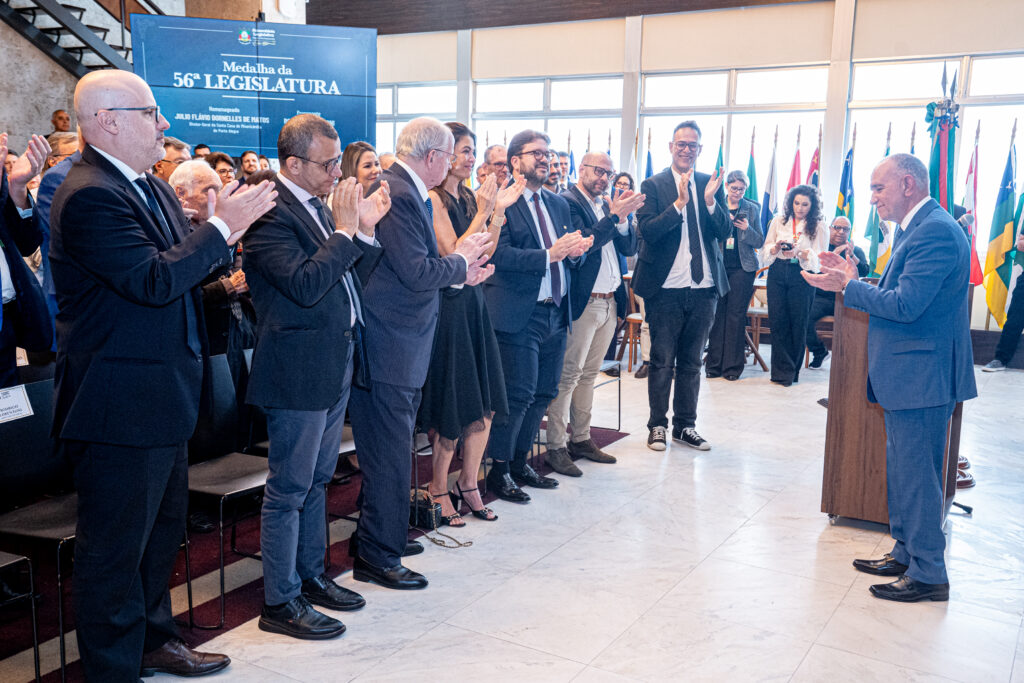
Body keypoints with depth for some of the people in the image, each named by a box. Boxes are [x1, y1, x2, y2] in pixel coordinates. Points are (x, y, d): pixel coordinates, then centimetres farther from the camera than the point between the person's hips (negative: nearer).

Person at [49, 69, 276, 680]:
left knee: (163, 528, 23)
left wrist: (224, 230, -2)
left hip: (162, 398, 11)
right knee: (115, 547, 4)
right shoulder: (90, 195, -20)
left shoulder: (151, 186, 11)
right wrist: (222, 227, -20)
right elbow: (153, 281, -26)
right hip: (120, 406, -10)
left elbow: (181, 265, 15)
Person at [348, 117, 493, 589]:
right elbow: (416, 272, -21)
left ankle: (380, 537, 35)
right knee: (389, 454, -1)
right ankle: (377, 557, 11)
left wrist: (461, 273, 9)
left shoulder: (408, 192, 14)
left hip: (401, 344, 11)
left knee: (391, 450, 20)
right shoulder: (395, 194, -18)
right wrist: (460, 259, -6)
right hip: (389, 349, -11)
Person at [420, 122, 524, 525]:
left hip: (472, 302, 8)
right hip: (446, 305, -8)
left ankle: (468, 483, 24)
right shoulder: (433, 199, -13)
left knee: (485, 403, 10)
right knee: (451, 405, 1)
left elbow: (484, 254, 8)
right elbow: (452, 254, -18)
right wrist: (484, 213, -18)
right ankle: (439, 488, 18)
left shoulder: (469, 198, 11)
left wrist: (498, 210, -1)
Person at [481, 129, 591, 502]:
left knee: (544, 394, 12)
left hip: (556, 314, 8)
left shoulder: (559, 204, 17)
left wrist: (575, 251, -5)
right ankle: (499, 471, 10)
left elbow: (567, 254, 18)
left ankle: (519, 462, 27)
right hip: (519, 314, -8)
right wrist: (549, 255, -23)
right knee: (519, 394, -5)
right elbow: (500, 254, -19)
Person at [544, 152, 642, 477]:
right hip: (582, 303, -8)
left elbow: (629, 248, 10)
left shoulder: (609, 205, 15)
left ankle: (581, 439, 24)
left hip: (609, 303, 8)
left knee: (588, 374, 15)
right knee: (568, 375, -4)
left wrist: (623, 217, -5)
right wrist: (614, 216, -19)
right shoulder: (567, 201, -7)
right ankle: (556, 447, 2)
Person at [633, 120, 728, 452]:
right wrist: (679, 203, -25)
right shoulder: (653, 185, -2)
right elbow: (648, 231, -14)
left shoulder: (712, 184, 7)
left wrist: (710, 201, -18)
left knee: (691, 361, 13)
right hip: (666, 287, -3)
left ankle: (685, 426, 24)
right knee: (662, 361, 5)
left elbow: (724, 232, -1)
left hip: (704, 287, 3)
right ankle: (657, 425, 19)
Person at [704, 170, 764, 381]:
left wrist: (747, 229, -11)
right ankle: (714, 364, 10)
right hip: (718, 266, 0)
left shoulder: (752, 209, 8)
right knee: (717, 313, 1)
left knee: (736, 315, 0)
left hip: (742, 267, 0)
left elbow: (760, 241, 8)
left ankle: (733, 366, 7)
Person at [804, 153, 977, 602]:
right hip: (906, 373, 11)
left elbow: (906, 305, -25)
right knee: (901, 469, 19)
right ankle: (905, 553, 31)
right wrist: (854, 280, 3)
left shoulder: (936, 231, -19)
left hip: (923, 374, -11)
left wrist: (847, 287, -15)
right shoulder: (913, 229, 14)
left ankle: (928, 574, 10)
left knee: (917, 473, -1)